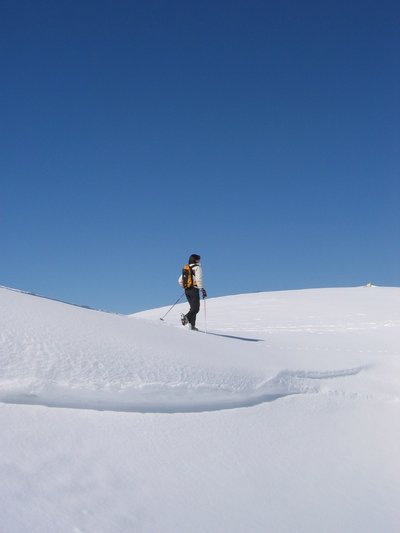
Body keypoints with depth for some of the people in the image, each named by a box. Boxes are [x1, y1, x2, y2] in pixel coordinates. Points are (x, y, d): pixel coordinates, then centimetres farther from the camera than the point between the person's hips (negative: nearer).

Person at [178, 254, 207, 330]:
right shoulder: (197, 268, -5)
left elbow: (180, 280, 16)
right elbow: (199, 280, -18)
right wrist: (202, 289, -17)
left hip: (187, 290, 7)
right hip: (194, 290, -7)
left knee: (193, 308, 13)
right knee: (196, 308, -8)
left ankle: (192, 325, 6)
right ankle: (186, 317, -32)